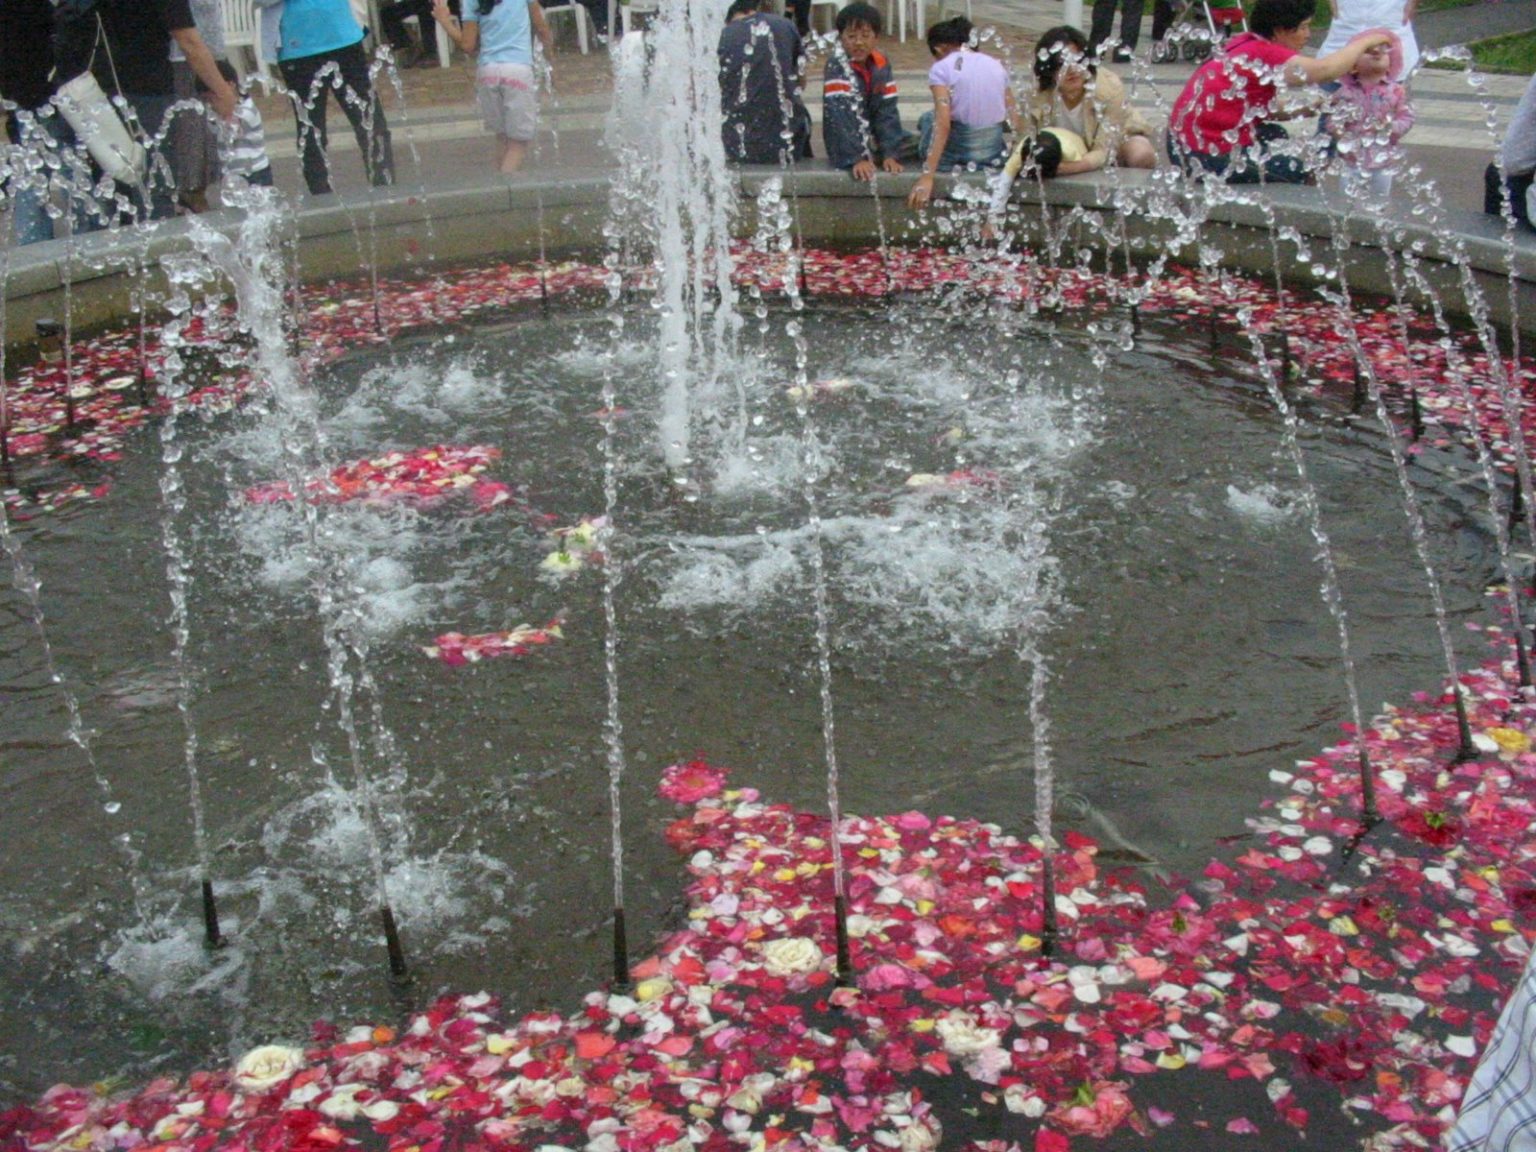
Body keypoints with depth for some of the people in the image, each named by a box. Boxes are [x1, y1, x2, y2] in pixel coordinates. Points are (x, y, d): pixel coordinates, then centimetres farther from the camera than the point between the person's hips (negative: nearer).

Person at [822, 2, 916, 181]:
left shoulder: (881, 63, -2)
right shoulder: (836, 65, -19)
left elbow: (887, 110, -6)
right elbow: (841, 116, -28)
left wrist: (890, 153, -19)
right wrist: (857, 158, -37)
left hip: (875, 137, 5)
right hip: (846, 143, -5)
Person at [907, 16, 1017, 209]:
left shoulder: (941, 68, -6)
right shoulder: (996, 65, 9)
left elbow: (943, 124, -17)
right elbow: (1013, 122, 4)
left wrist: (927, 176, -22)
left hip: (956, 153, -5)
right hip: (993, 152, 5)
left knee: (927, 119, 27)